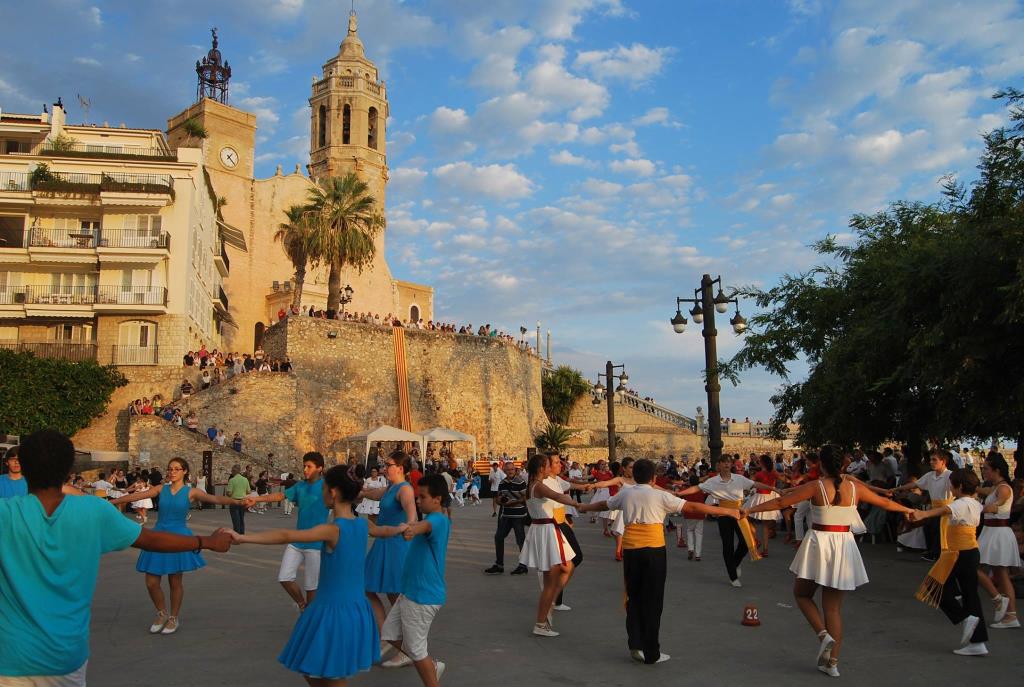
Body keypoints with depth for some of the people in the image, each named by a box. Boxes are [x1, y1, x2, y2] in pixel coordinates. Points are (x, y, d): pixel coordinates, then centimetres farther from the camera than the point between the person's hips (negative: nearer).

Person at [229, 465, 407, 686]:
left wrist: (241, 538, -37)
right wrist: (402, 528, 49)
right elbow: (385, 531, 26)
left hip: (333, 610, -7)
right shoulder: (363, 524, 3)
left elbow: (286, 536, -31)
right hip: (357, 610, 7)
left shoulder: (333, 529, -19)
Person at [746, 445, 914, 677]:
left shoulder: (815, 486, -9)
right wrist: (907, 509, 36)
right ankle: (832, 662, 12)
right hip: (844, 546, 4)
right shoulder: (855, 487, 1)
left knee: (802, 593, 17)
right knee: (834, 606, 11)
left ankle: (823, 635, -4)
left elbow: (781, 502, -8)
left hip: (819, 542, -4)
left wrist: (750, 509, 1)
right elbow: (885, 502, 16)